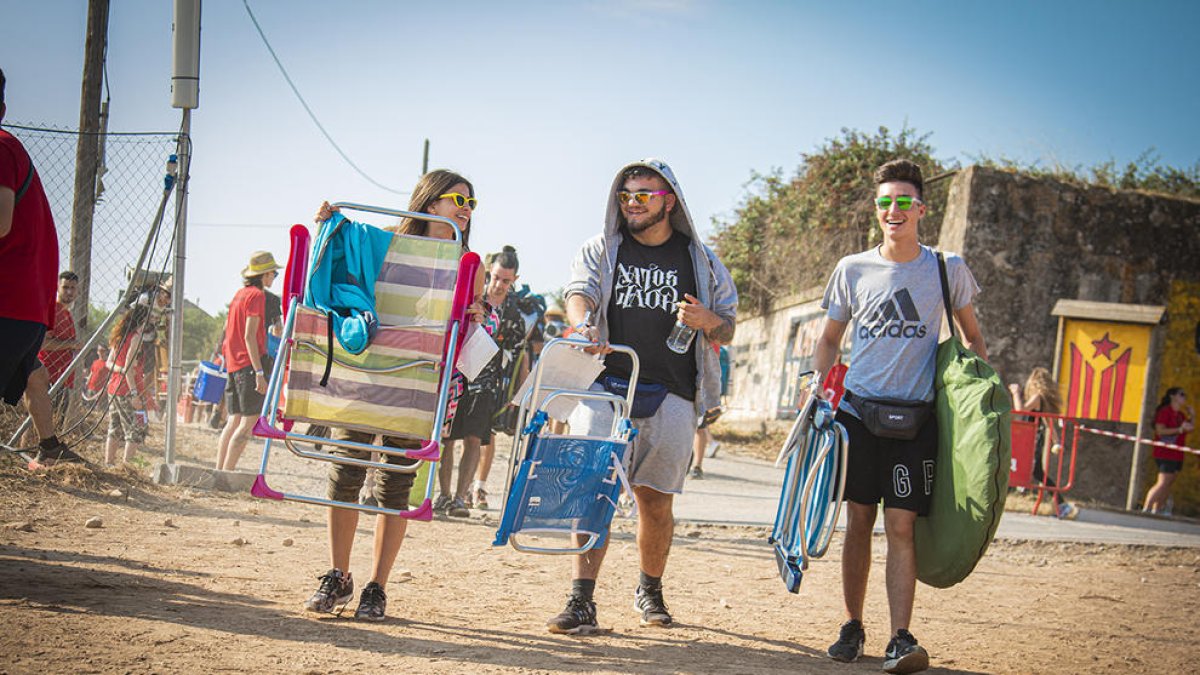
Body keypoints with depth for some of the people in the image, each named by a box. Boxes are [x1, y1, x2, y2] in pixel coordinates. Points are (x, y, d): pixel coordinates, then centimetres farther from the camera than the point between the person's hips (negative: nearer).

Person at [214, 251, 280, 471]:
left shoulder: (240, 294, 17)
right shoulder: (257, 295, -10)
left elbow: (227, 327, 24)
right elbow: (250, 336, -17)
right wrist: (259, 372, -20)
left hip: (233, 363, 9)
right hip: (250, 363, -9)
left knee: (235, 420, 11)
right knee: (249, 421, -8)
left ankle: (219, 472, 9)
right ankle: (227, 473, -13)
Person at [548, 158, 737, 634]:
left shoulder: (699, 260, 12)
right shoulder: (601, 250, 11)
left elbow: (728, 329, 15)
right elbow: (579, 291, -7)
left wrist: (706, 320, -9)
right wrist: (585, 324, -31)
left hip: (670, 395, 1)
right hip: (604, 386, -1)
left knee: (655, 501, 6)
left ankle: (650, 590, 28)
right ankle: (581, 602, -13)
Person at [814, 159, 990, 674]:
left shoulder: (947, 269, 4)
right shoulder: (853, 269, 6)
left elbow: (972, 337, 15)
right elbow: (828, 340, 17)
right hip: (858, 410, 2)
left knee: (900, 526, -9)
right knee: (859, 521, 5)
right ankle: (852, 626, 18)